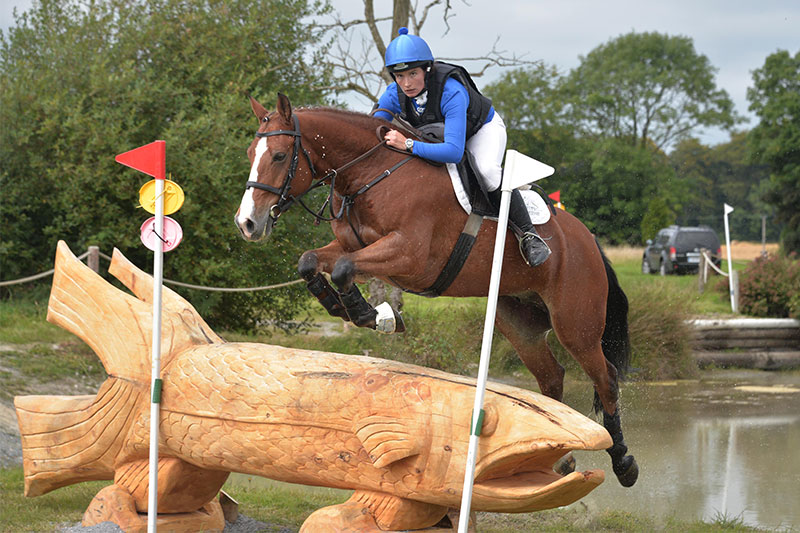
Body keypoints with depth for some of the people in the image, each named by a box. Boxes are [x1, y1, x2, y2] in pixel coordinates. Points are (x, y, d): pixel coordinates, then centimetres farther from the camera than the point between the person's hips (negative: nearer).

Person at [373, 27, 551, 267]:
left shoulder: (451, 92, -43)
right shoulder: (394, 95, -25)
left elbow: (454, 151, -53)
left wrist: (409, 145, -58)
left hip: (482, 128, -6)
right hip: (436, 133, 6)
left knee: (487, 170, -35)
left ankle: (526, 232, -20)